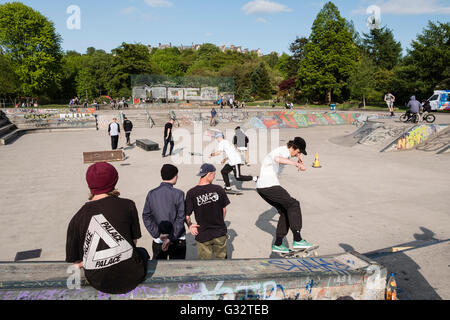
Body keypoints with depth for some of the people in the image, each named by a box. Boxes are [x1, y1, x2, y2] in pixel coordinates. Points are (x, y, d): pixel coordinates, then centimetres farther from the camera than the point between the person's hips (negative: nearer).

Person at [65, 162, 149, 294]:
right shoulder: (127, 205, -10)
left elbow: (75, 262, -2)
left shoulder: (77, 219, -6)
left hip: (99, 284, 3)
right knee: (142, 252, 32)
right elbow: (134, 240, 0)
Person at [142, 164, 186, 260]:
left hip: (158, 241, 3)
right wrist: (171, 238, -12)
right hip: (178, 241, -3)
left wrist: (157, 234, -7)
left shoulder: (151, 194, -1)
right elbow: (181, 218, -16)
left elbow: (146, 217, -3)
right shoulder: (178, 194, -12)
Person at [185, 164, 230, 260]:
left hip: (203, 235, -1)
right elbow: (224, 210, 3)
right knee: (221, 258, 20)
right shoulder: (218, 189, -9)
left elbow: (186, 215, -14)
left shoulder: (191, 193, -13)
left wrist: (190, 225, 3)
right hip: (220, 233, 1)